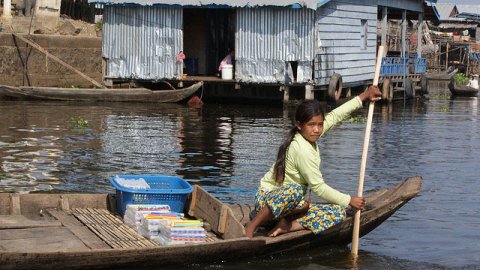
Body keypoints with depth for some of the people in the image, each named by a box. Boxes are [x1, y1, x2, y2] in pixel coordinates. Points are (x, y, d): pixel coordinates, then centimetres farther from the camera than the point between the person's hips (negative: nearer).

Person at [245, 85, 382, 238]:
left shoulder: (308, 134, 2)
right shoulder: (302, 150, -23)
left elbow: (334, 116, 16)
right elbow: (318, 187, -19)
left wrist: (364, 96, 16)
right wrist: (348, 200, -11)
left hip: (293, 204, 9)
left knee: (339, 212, -7)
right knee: (294, 191, -44)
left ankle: (288, 225, -18)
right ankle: (252, 227, -26)